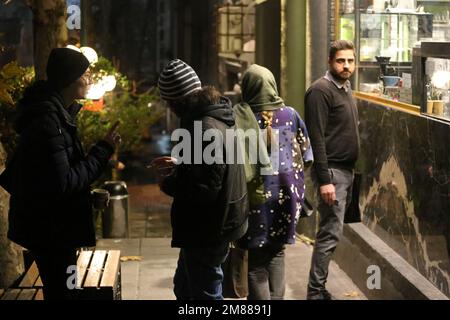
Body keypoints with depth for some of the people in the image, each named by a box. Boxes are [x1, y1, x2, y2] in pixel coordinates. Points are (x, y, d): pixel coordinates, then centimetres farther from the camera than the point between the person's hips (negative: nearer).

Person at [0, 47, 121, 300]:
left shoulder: (57, 112, 9)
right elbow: (63, 182, -26)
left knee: (61, 290, 17)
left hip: (53, 223, 10)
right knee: (62, 292, -3)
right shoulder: (47, 119, -23)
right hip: (50, 227, -10)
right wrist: (104, 150, -20)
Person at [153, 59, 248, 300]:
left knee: (205, 293, 3)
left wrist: (167, 182, -14)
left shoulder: (206, 129, -26)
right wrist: (178, 165, 13)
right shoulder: (215, 117, 7)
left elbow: (204, 189, -29)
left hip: (207, 230, -11)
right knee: (184, 287, 25)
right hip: (214, 224, 11)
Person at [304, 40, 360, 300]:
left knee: (331, 231, 12)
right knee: (331, 233, -8)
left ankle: (319, 286, 20)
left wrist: (351, 170, 14)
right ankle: (316, 292, 0)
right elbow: (316, 139, -19)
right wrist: (324, 179, -22)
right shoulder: (321, 90, -13)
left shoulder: (346, 89, 15)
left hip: (346, 170, 9)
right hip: (332, 171, -9)